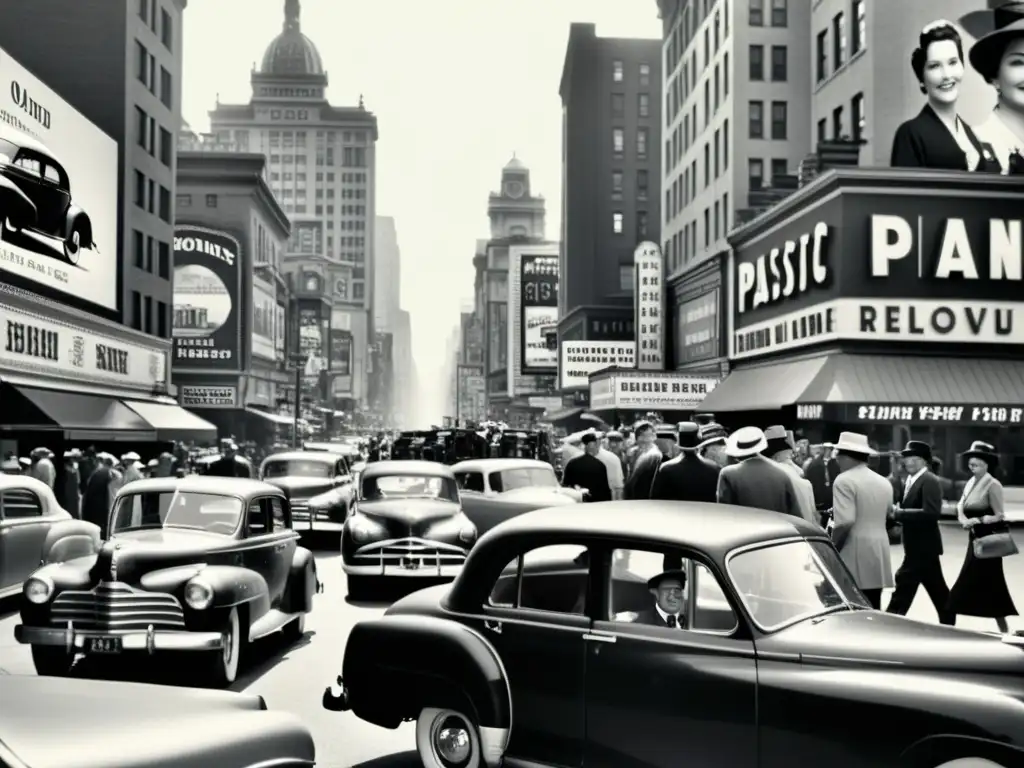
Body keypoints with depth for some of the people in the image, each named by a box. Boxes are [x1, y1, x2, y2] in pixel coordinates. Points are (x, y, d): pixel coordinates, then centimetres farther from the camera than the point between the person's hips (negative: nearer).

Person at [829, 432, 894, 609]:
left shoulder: (845, 480, -10)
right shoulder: (884, 482, 16)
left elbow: (845, 522, -19)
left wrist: (831, 549, -8)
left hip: (855, 553, -8)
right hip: (879, 552, 8)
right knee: (872, 610, 9)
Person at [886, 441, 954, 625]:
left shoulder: (929, 481, -15)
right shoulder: (911, 480, 14)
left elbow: (931, 512, -26)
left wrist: (900, 513, -24)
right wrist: (897, 511, -2)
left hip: (923, 546, -10)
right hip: (918, 545, 10)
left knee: (904, 586, -9)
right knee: (937, 590, 16)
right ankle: (947, 622, 24)